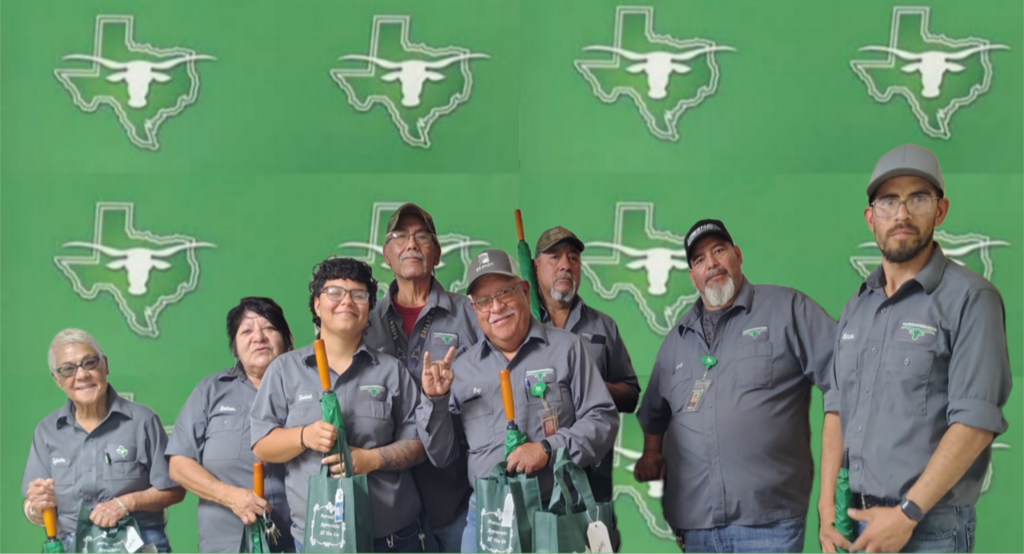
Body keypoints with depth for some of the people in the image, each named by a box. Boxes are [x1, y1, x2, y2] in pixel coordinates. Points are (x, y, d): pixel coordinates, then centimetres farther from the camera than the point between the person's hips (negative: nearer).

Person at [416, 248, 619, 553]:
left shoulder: (566, 348, 2)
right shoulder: (462, 368, 9)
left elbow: (603, 419, -3)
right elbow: (441, 456, 12)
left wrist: (550, 448, -15)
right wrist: (434, 401, -3)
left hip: (560, 513, -2)